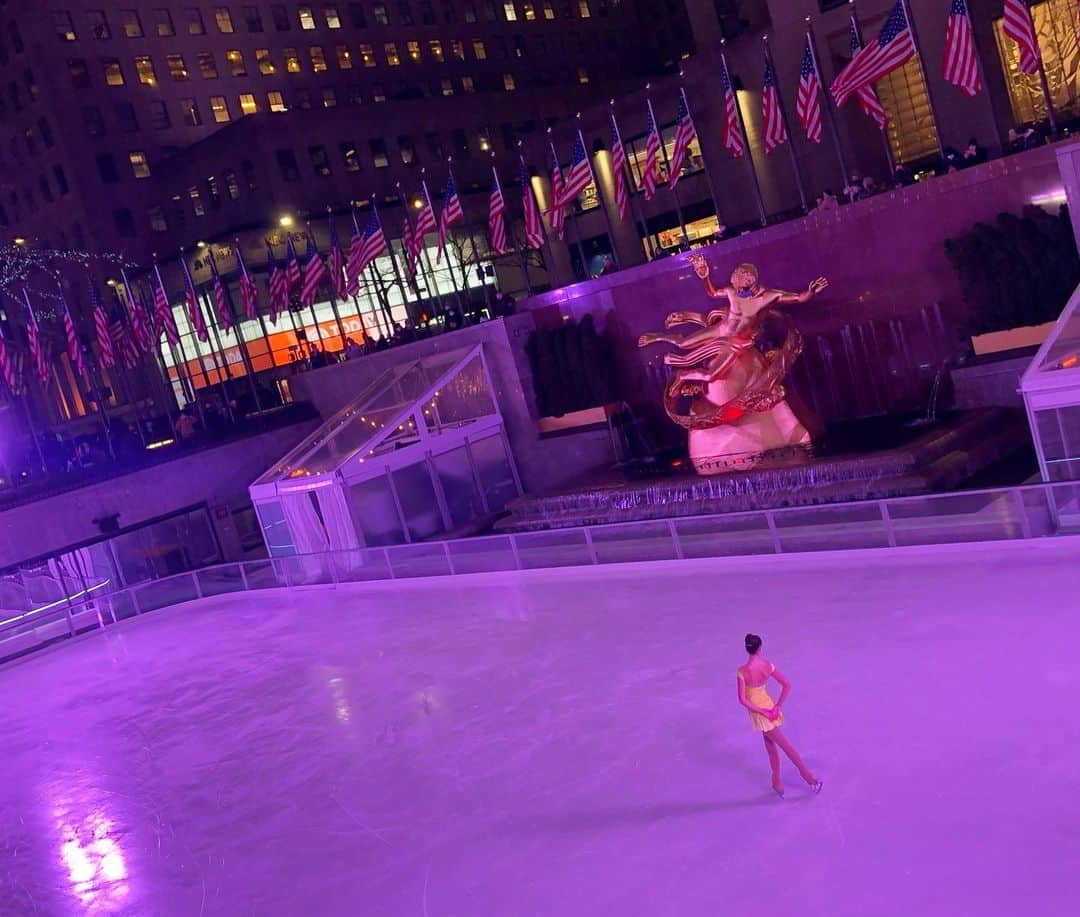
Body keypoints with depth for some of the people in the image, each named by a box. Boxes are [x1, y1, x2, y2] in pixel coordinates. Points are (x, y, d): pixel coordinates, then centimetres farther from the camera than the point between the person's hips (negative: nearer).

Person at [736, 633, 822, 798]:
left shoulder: (742, 671, -26)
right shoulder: (767, 665, -12)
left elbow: (742, 700, -23)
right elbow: (787, 685, -6)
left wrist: (762, 711, -14)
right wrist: (777, 706, -3)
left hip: (758, 712, -5)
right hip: (768, 704, 5)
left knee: (784, 744, 7)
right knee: (770, 745, 21)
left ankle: (807, 774, 16)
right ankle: (777, 782, 30)